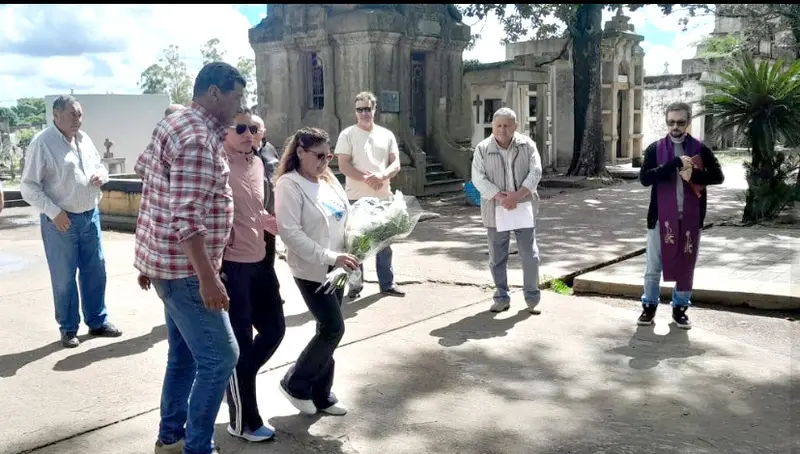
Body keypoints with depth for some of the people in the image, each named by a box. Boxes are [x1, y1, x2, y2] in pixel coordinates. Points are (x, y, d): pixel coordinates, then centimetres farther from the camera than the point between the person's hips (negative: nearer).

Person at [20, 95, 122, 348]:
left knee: (95, 271, 12)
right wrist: (54, 212, -20)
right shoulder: (42, 143, -12)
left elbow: (100, 165, 22)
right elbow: (28, 187, -13)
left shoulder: (84, 139, 8)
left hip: (90, 216, 6)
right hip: (61, 220, -6)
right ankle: (68, 328, 18)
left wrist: (102, 175, -2)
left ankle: (97, 322, 25)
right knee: (64, 278, 4)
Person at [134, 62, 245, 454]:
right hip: (184, 267, -11)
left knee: (185, 355, 19)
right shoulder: (198, 138, -20)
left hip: (169, 261, 11)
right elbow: (187, 217, -27)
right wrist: (207, 276, -28)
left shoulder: (175, 125, 13)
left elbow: (142, 168, 23)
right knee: (219, 357, -4)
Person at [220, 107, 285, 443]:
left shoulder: (257, 163, 10)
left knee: (274, 328, 16)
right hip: (229, 266, -8)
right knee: (239, 342, 3)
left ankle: (238, 380, 39)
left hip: (258, 262, 8)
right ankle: (243, 422, 20)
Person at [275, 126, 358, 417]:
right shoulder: (289, 184, -14)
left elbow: (346, 217, 19)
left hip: (335, 269, 8)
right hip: (312, 270, -8)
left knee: (328, 330, 12)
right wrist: (330, 257, -25)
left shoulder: (329, 180, 10)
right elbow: (290, 232, -21)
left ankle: (321, 395, 25)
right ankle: (295, 384, 11)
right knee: (334, 329, -8)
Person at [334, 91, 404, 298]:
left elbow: (396, 164, 3)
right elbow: (343, 166, -10)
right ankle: (355, 284, 15)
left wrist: (382, 175, -18)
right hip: (356, 198, -3)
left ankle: (387, 283, 21)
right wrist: (366, 178, -22)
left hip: (383, 198, 3)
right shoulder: (347, 135, -2)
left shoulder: (387, 135, 8)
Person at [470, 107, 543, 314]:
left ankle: (532, 297, 18)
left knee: (530, 254, 3)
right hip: (496, 210, 0)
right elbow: (478, 179, -9)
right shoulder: (482, 149, -1)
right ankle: (502, 298, 22)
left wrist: (517, 195, -20)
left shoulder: (527, 145, 1)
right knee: (497, 257, 8)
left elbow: (535, 171, -6)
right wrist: (500, 197, -21)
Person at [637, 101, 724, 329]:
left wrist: (694, 175, -18)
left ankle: (680, 308, 24)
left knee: (686, 265, 10)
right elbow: (644, 178, -13)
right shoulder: (655, 149, -1)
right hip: (661, 217, -1)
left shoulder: (701, 149, 3)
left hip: (690, 218, 1)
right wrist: (675, 164, -20)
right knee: (653, 266, 6)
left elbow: (718, 176, 0)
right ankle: (649, 306, 21)